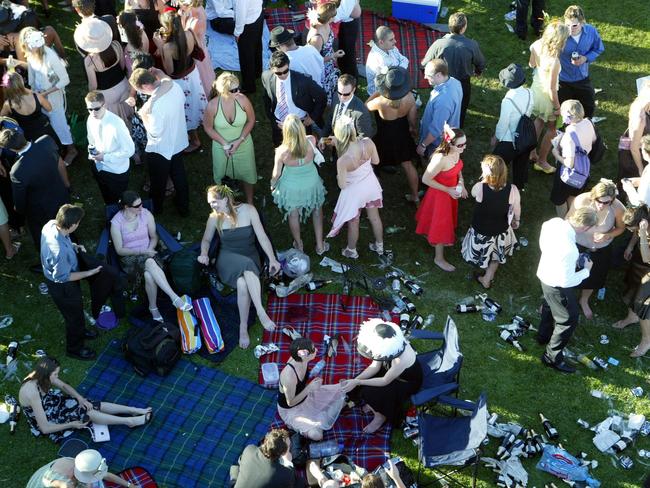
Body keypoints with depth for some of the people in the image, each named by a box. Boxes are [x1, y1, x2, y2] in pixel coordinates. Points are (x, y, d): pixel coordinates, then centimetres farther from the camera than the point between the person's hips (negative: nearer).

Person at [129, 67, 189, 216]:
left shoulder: (155, 103, -38)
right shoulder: (174, 86, -15)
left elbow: (155, 132, -29)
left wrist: (144, 115, -14)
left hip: (160, 148, -7)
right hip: (178, 141, 7)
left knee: (158, 181, 20)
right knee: (179, 174, 27)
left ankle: (156, 208, 43)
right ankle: (184, 206, 45)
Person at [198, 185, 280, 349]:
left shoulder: (248, 210, -5)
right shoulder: (214, 218, 1)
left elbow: (262, 237, -6)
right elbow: (206, 240, 17)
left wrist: (272, 259, -15)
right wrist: (204, 254, -4)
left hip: (250, 258, 0)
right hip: (228, 260, 0)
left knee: (243, 283, -36)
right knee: (247, 266, -37)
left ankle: (243, 327, -28)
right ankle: (260, 311, -41)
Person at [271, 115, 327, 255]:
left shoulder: (282, 151, -34)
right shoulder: (311, 141, -29)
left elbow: (276, 173, -15)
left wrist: (272, 185, 6)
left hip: (292, 188, -1)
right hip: (311, 184, 2)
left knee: (293, 215, 26)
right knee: (317, 211, 28)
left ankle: (299, 246, 47)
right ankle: (320, 245, 40)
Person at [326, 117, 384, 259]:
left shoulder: (343, 160, -38)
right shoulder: (368, 143, -27)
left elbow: (342, 185, -23)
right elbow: (376, 161, -7)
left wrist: (338, 176, -4)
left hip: (355, 190, -4)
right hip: (371, 184, 4)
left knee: (353, 222, 23)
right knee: (374, 217, 27)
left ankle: (352, 251, 47)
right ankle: (379, 246, 50)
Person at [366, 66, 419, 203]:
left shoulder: (381, 101, -35)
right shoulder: (409, 97, -23)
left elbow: (367, 106, -12)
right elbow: (412, 118, -7)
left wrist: (377, 91, -8)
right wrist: (414, 129, 12)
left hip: (384, 137, -3)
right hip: (402, 135, 4)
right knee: (407, 164, 22)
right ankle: (415, 195, 36)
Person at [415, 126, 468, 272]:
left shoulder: (456, 153, -15)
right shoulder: (440, 159, -38)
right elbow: (426, 179, -28)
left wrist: (461, 183, -7)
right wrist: (448, 190, -23)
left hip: (451, 191, 7)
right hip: (440, 194, -7)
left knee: (446, 220, 30)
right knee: (441, 225, 10)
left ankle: (432, 239, 57)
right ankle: (439, 258, 31)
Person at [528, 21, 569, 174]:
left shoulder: (537, 46, -16)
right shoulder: (554, 61, -35)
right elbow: (552, 88, -27)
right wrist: (558, 107, -14)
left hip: (535, 89, 7)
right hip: (547, 96, -7)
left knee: (539, 120, 32)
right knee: (551, 129, 18)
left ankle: (531, 153, 45)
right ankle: (541, 162, 31)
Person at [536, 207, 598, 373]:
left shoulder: (554, 222, -20)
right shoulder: (569, 249, -42)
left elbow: (543, 244, 2)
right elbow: (566, 281, -29)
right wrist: (586, 270, -15)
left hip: (545, 272, 8)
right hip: (557, 285, -8)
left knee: (549, 307, 35)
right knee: (569, 320, 14)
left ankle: (544, 336, 61)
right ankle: (552, 358, 30)